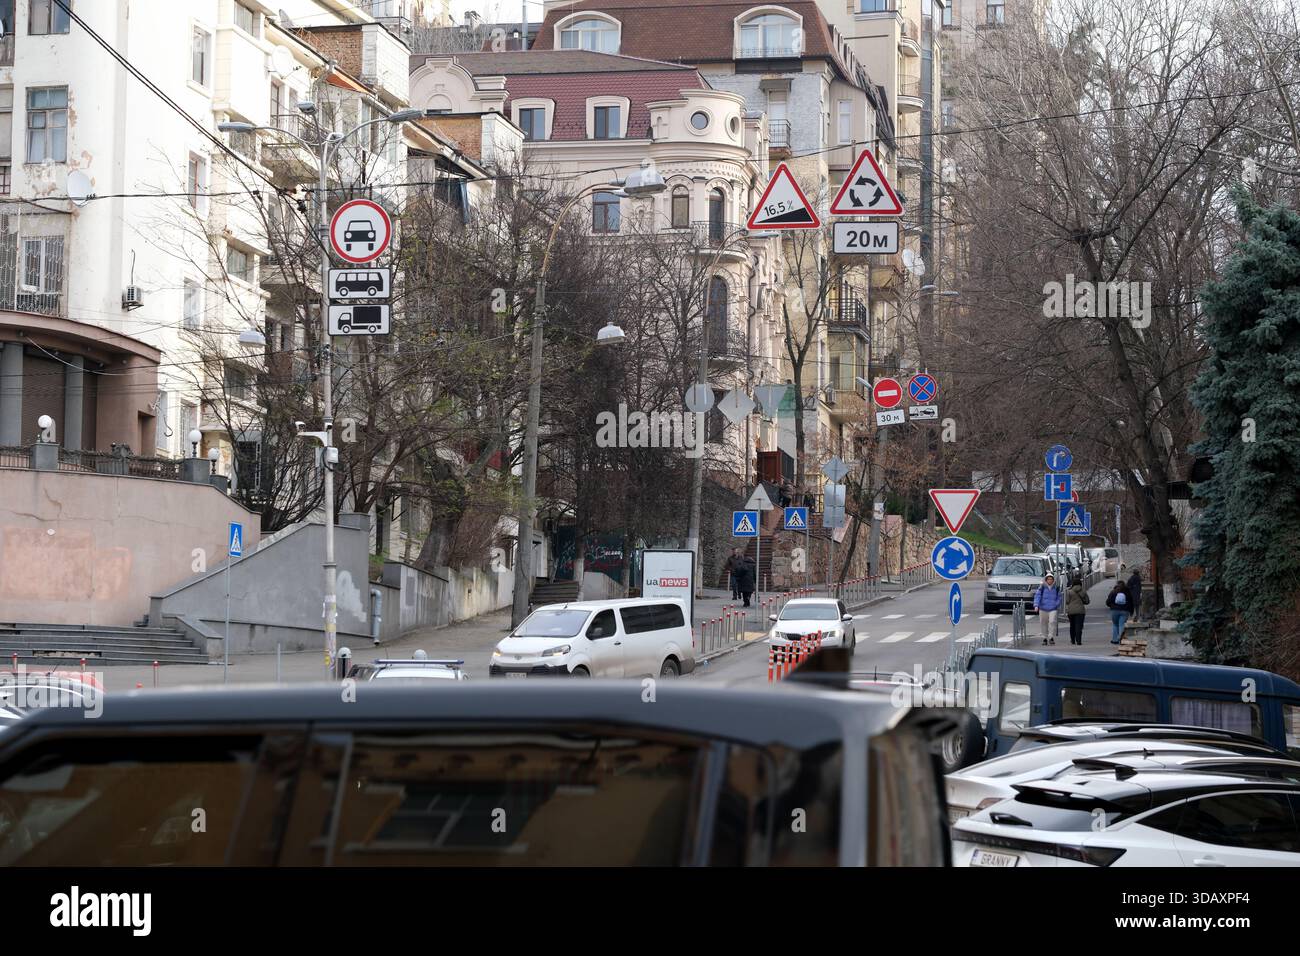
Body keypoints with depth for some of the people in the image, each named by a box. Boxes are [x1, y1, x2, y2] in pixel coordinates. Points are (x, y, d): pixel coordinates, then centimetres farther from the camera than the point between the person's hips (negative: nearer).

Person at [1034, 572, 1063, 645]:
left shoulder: (1056, 588, 5)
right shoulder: (1042, 587, -1)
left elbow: (1059, 597, 15)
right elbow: (1037, 596, -6)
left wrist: (1058, 606, 4)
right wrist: (1036, 605, -18)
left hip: (1053, 609, 0)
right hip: (1043, 608, 0)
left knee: (1052, 622, -16)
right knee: (1043, 623, 6)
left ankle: (1051, 637, -11)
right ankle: (1045, 638, 18)